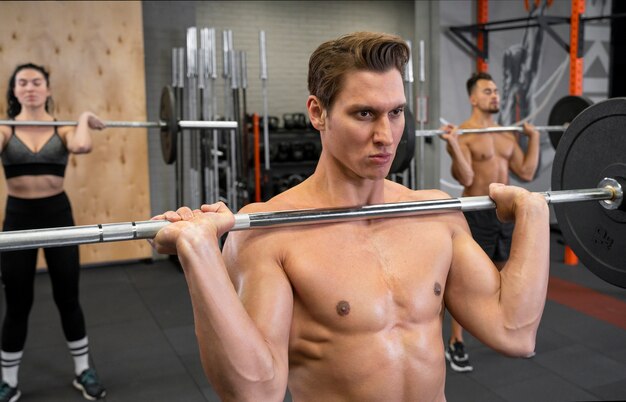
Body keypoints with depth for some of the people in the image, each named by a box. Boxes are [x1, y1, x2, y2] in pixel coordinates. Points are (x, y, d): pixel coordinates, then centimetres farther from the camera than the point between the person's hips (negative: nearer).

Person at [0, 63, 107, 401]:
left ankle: (83, 371, 28)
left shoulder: (63, 129, -1)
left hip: (57, 214, 0)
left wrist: (83, 120, -11)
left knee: (68, 299, 10)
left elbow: (83, 146, -25)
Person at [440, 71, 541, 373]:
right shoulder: (462, 134, -11)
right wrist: (453, 144, -30)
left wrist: (534, 138, 9)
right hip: (476, 214, -7)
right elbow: (465, 179, -21)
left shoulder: (507, 134, 10)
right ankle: (455, 345, 10)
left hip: (505, 212, 7)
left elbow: (526, 173, 7)